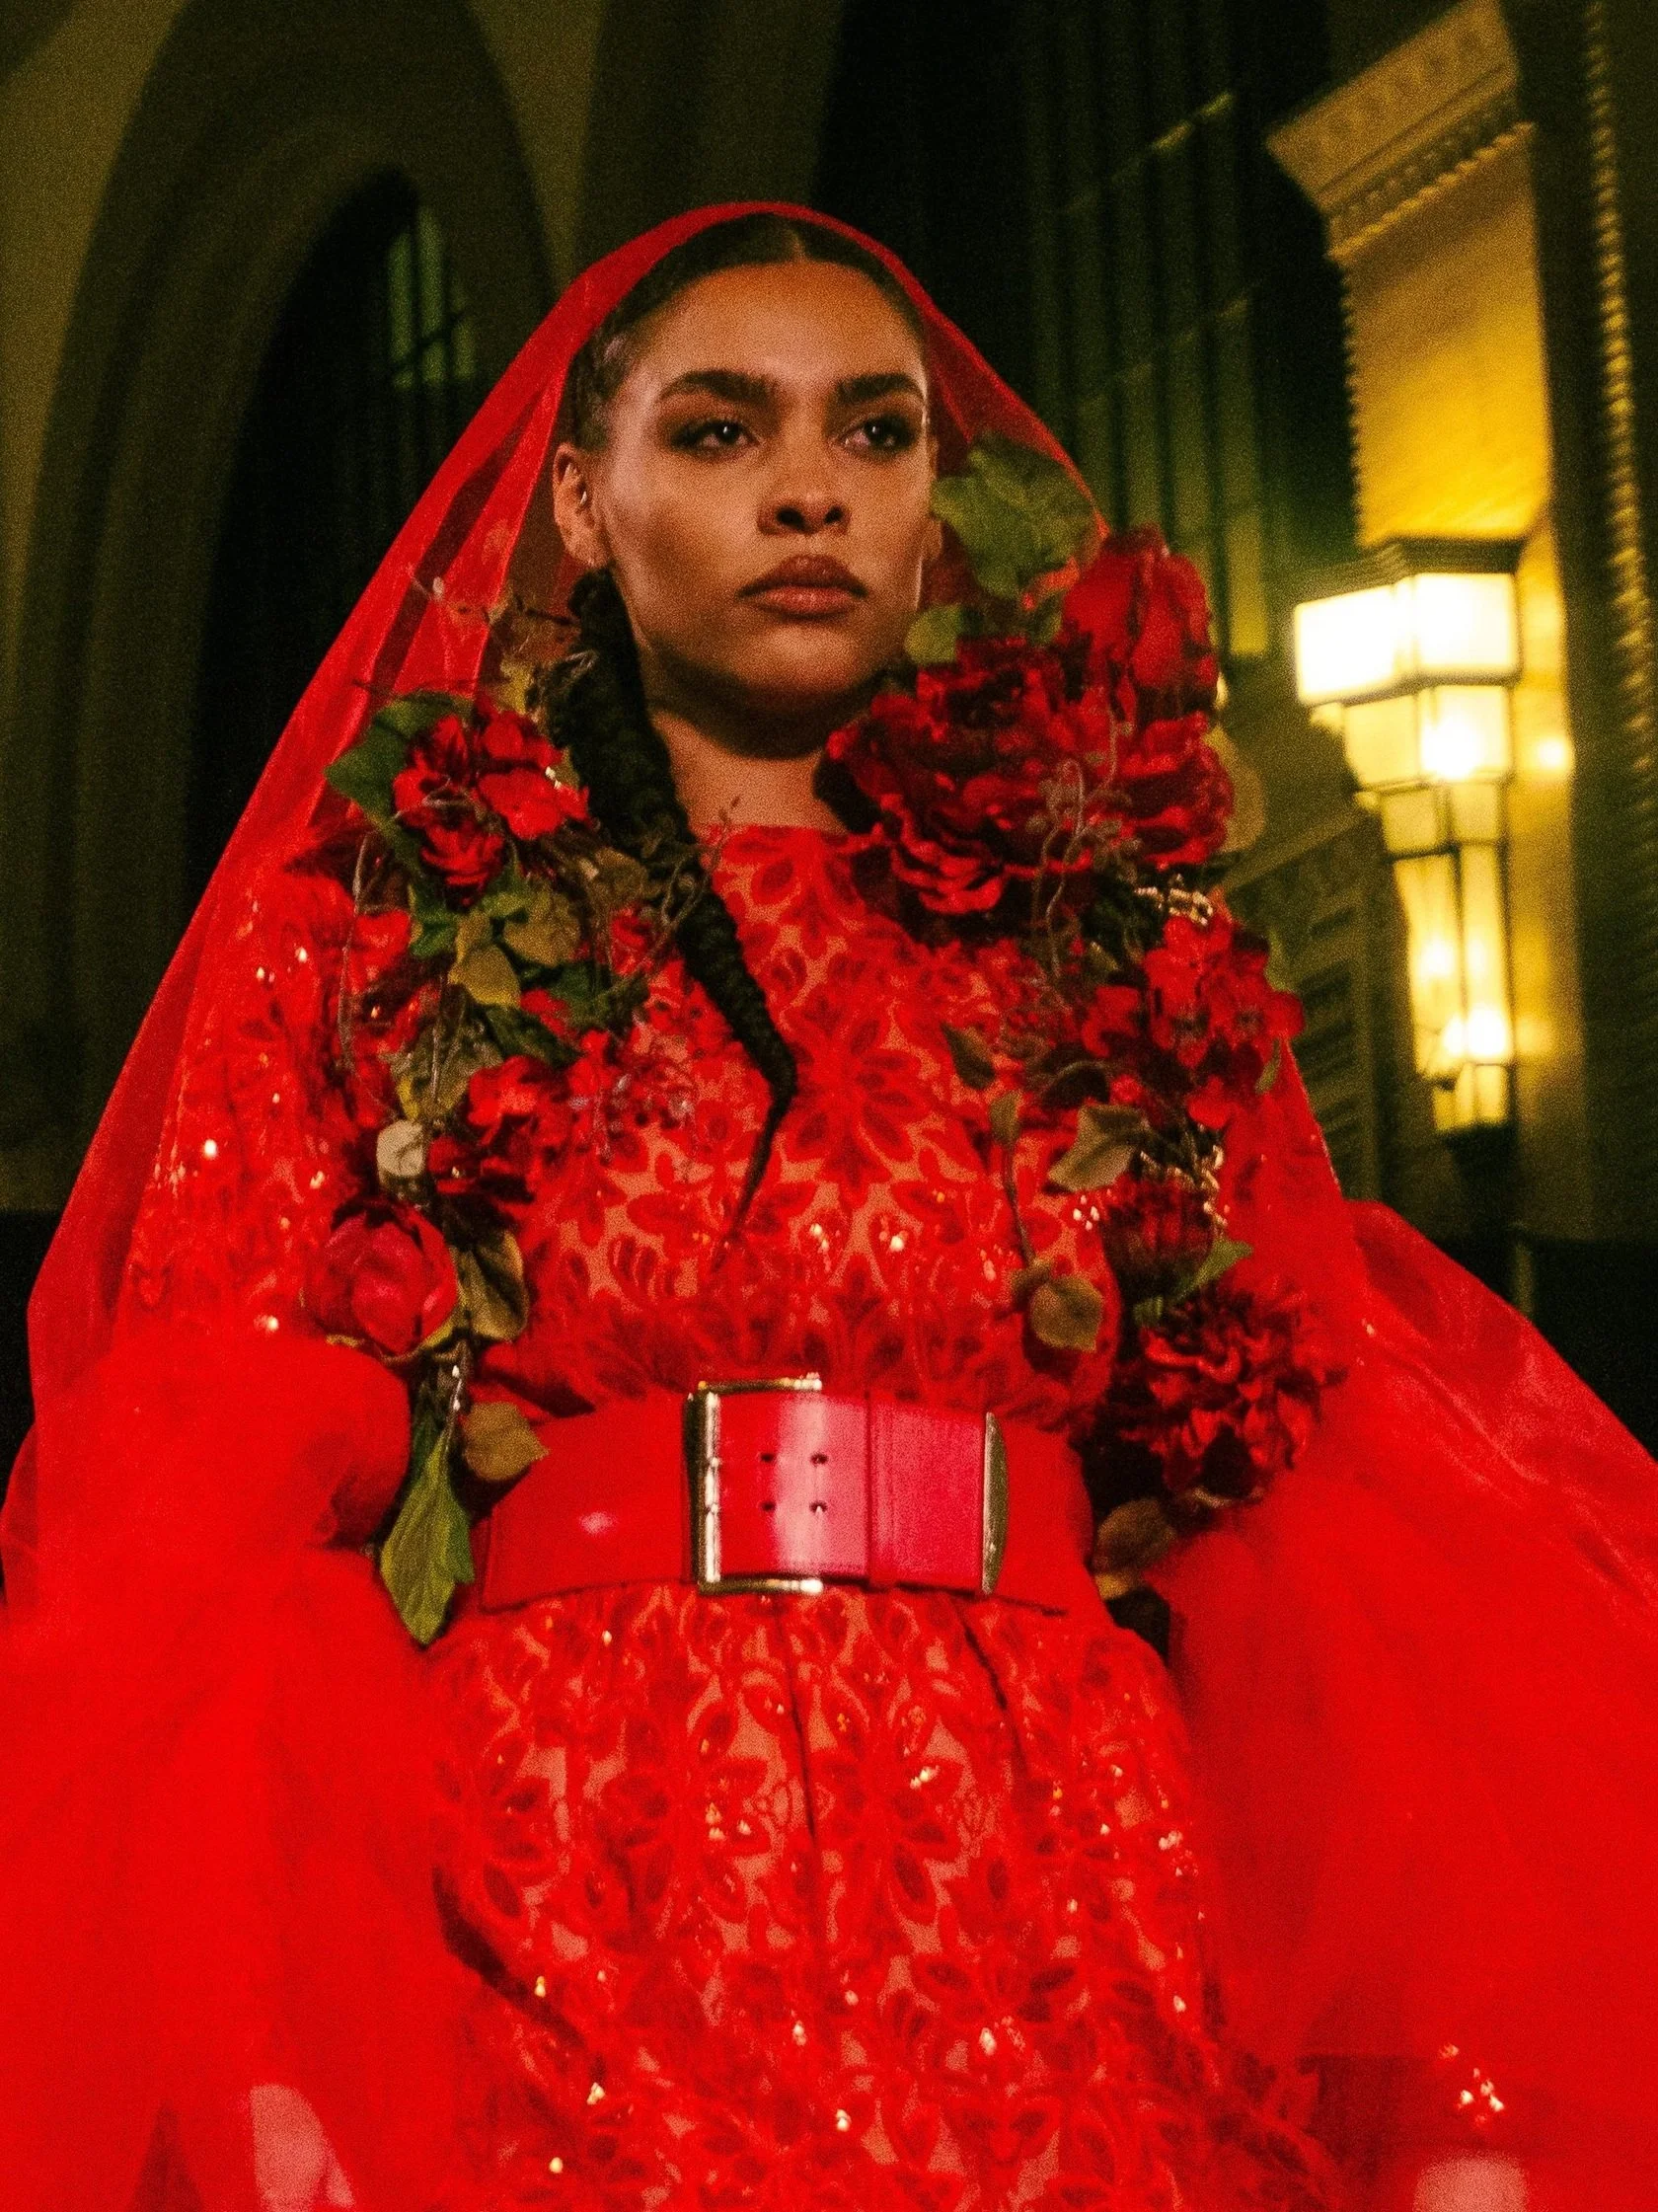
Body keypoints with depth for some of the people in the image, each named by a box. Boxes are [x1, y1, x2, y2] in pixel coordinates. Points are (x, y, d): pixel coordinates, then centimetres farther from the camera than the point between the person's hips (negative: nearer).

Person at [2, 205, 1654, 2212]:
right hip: (553, 1963, -1)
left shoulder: (1119, 957, 14)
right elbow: (201, 1503, 1)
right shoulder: (370, 926, 10)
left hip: (1060, 1954, 2)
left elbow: (1342, 1531, 5)